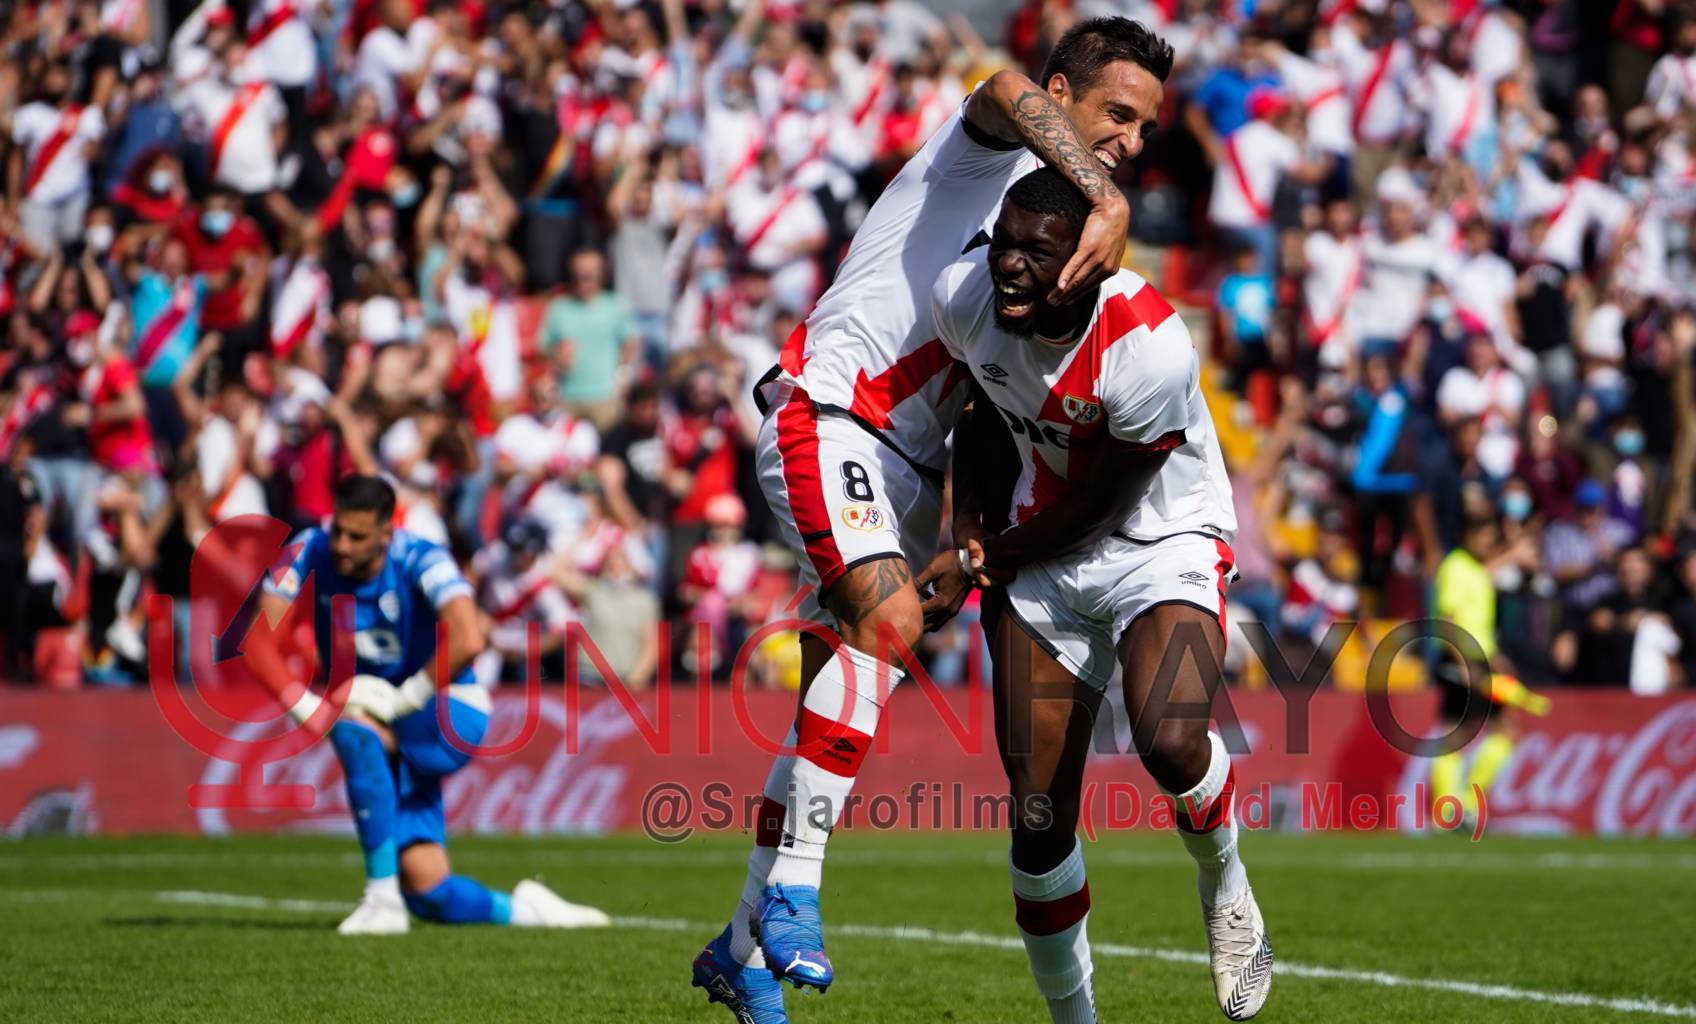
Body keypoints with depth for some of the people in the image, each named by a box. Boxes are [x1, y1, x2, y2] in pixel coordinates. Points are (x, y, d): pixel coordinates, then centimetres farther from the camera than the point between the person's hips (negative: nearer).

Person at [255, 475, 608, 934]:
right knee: (428, 892, -4)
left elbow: (467, 641, -37)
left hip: (444, 714, -5)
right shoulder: (310, 553, -10)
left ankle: (383, 896, -33)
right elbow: (261, 643, -14)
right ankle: (520, 909, 26)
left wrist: (403, 701, -29)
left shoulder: (420, 561, -20)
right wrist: (308, 709, -23)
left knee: (354, 727, -36)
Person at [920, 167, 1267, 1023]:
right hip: (1047, 559, 4)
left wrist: (975, 566, -8)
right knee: (1040, 817, -4)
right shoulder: (965, 296, -14)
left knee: (1172, 746, -31)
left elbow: (1096, 509, -18)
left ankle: (1223, 886, 3)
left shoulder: (1149, 348, -30)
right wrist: (968, 522, 4)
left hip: (1163, 545, -4)